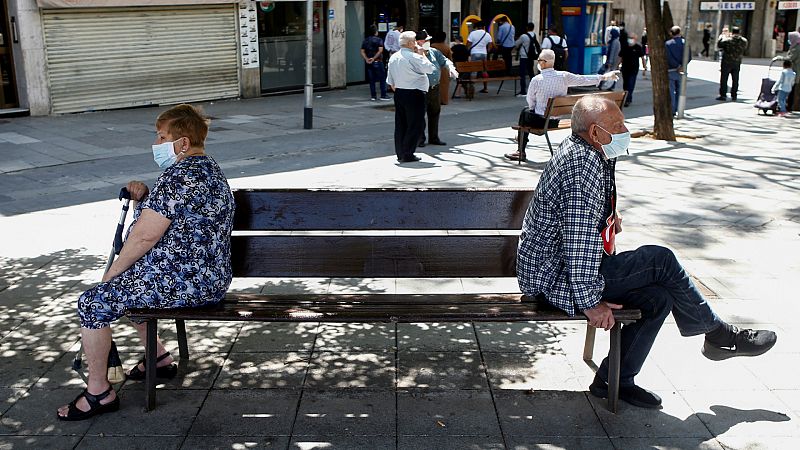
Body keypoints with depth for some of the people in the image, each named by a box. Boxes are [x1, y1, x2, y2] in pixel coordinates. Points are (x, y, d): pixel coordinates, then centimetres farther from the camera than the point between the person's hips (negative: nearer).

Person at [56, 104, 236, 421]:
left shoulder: (178, 176, -20)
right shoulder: (210, 169, 14)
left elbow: (145, 236, -21)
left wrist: (112, 272, -7)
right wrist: (145, 198, 2)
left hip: (183, 282, -11)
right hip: (209, 276, 11)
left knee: (93, 303, -4)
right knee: (124, 287, 29)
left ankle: (99, 393, 7)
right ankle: (160, 358, 34)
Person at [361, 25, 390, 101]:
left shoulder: (365, 40, 10)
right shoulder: (379, 40, -4)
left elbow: (362, 51, 2)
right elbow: (380, 50, -17)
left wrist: (366, 59, -10)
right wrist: (374, 58, -18)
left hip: (368, 63, 5)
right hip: (377, 61, -5)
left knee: (371, 79, 9)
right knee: (382, 78, 2)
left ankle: (373, 96, 8)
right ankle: (383, 95, 0)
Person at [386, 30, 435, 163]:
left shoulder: (393, 57, 8)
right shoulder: (414, 57, -16)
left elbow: (391, 81, 11)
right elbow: (430, 69, -10)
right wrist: (422, 55, -1)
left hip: (399, 93, 8)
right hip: (414, 94, -8)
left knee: (400, 124, 11)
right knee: (416, 124, 0)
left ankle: (400, 154, 15)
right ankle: (407, 154, -1)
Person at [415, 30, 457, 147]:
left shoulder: (434, 52, 12)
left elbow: (444, 61, 14)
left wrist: (450, 67, -4)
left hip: (435, 88, 7)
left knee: (435, 114, 14)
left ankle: (434, 138, 26)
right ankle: (420, 139, 8)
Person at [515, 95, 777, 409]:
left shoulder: (581, 151, 10)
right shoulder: (583, 165, -24)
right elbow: (580, 241, -30)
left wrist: (608, 215, 27)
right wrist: (590, 302, -27)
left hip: (550, 266, 11)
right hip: (555, 279, -10)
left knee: (657, 298, -1)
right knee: (660, 260, -12)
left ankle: (616, 380, 8)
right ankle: (718, 334, 7)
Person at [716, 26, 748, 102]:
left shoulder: (727, 40, -11)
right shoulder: (744, 41, 2)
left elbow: (719, 45, -2)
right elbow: (745, 49, 15)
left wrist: (722, 37, 11)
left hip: (727, 62, -4)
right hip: (737, 63, 4)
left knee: (724, 79, 1)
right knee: (735, 80, 10)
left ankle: (723, 95, -2)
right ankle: (734, 95, 12)